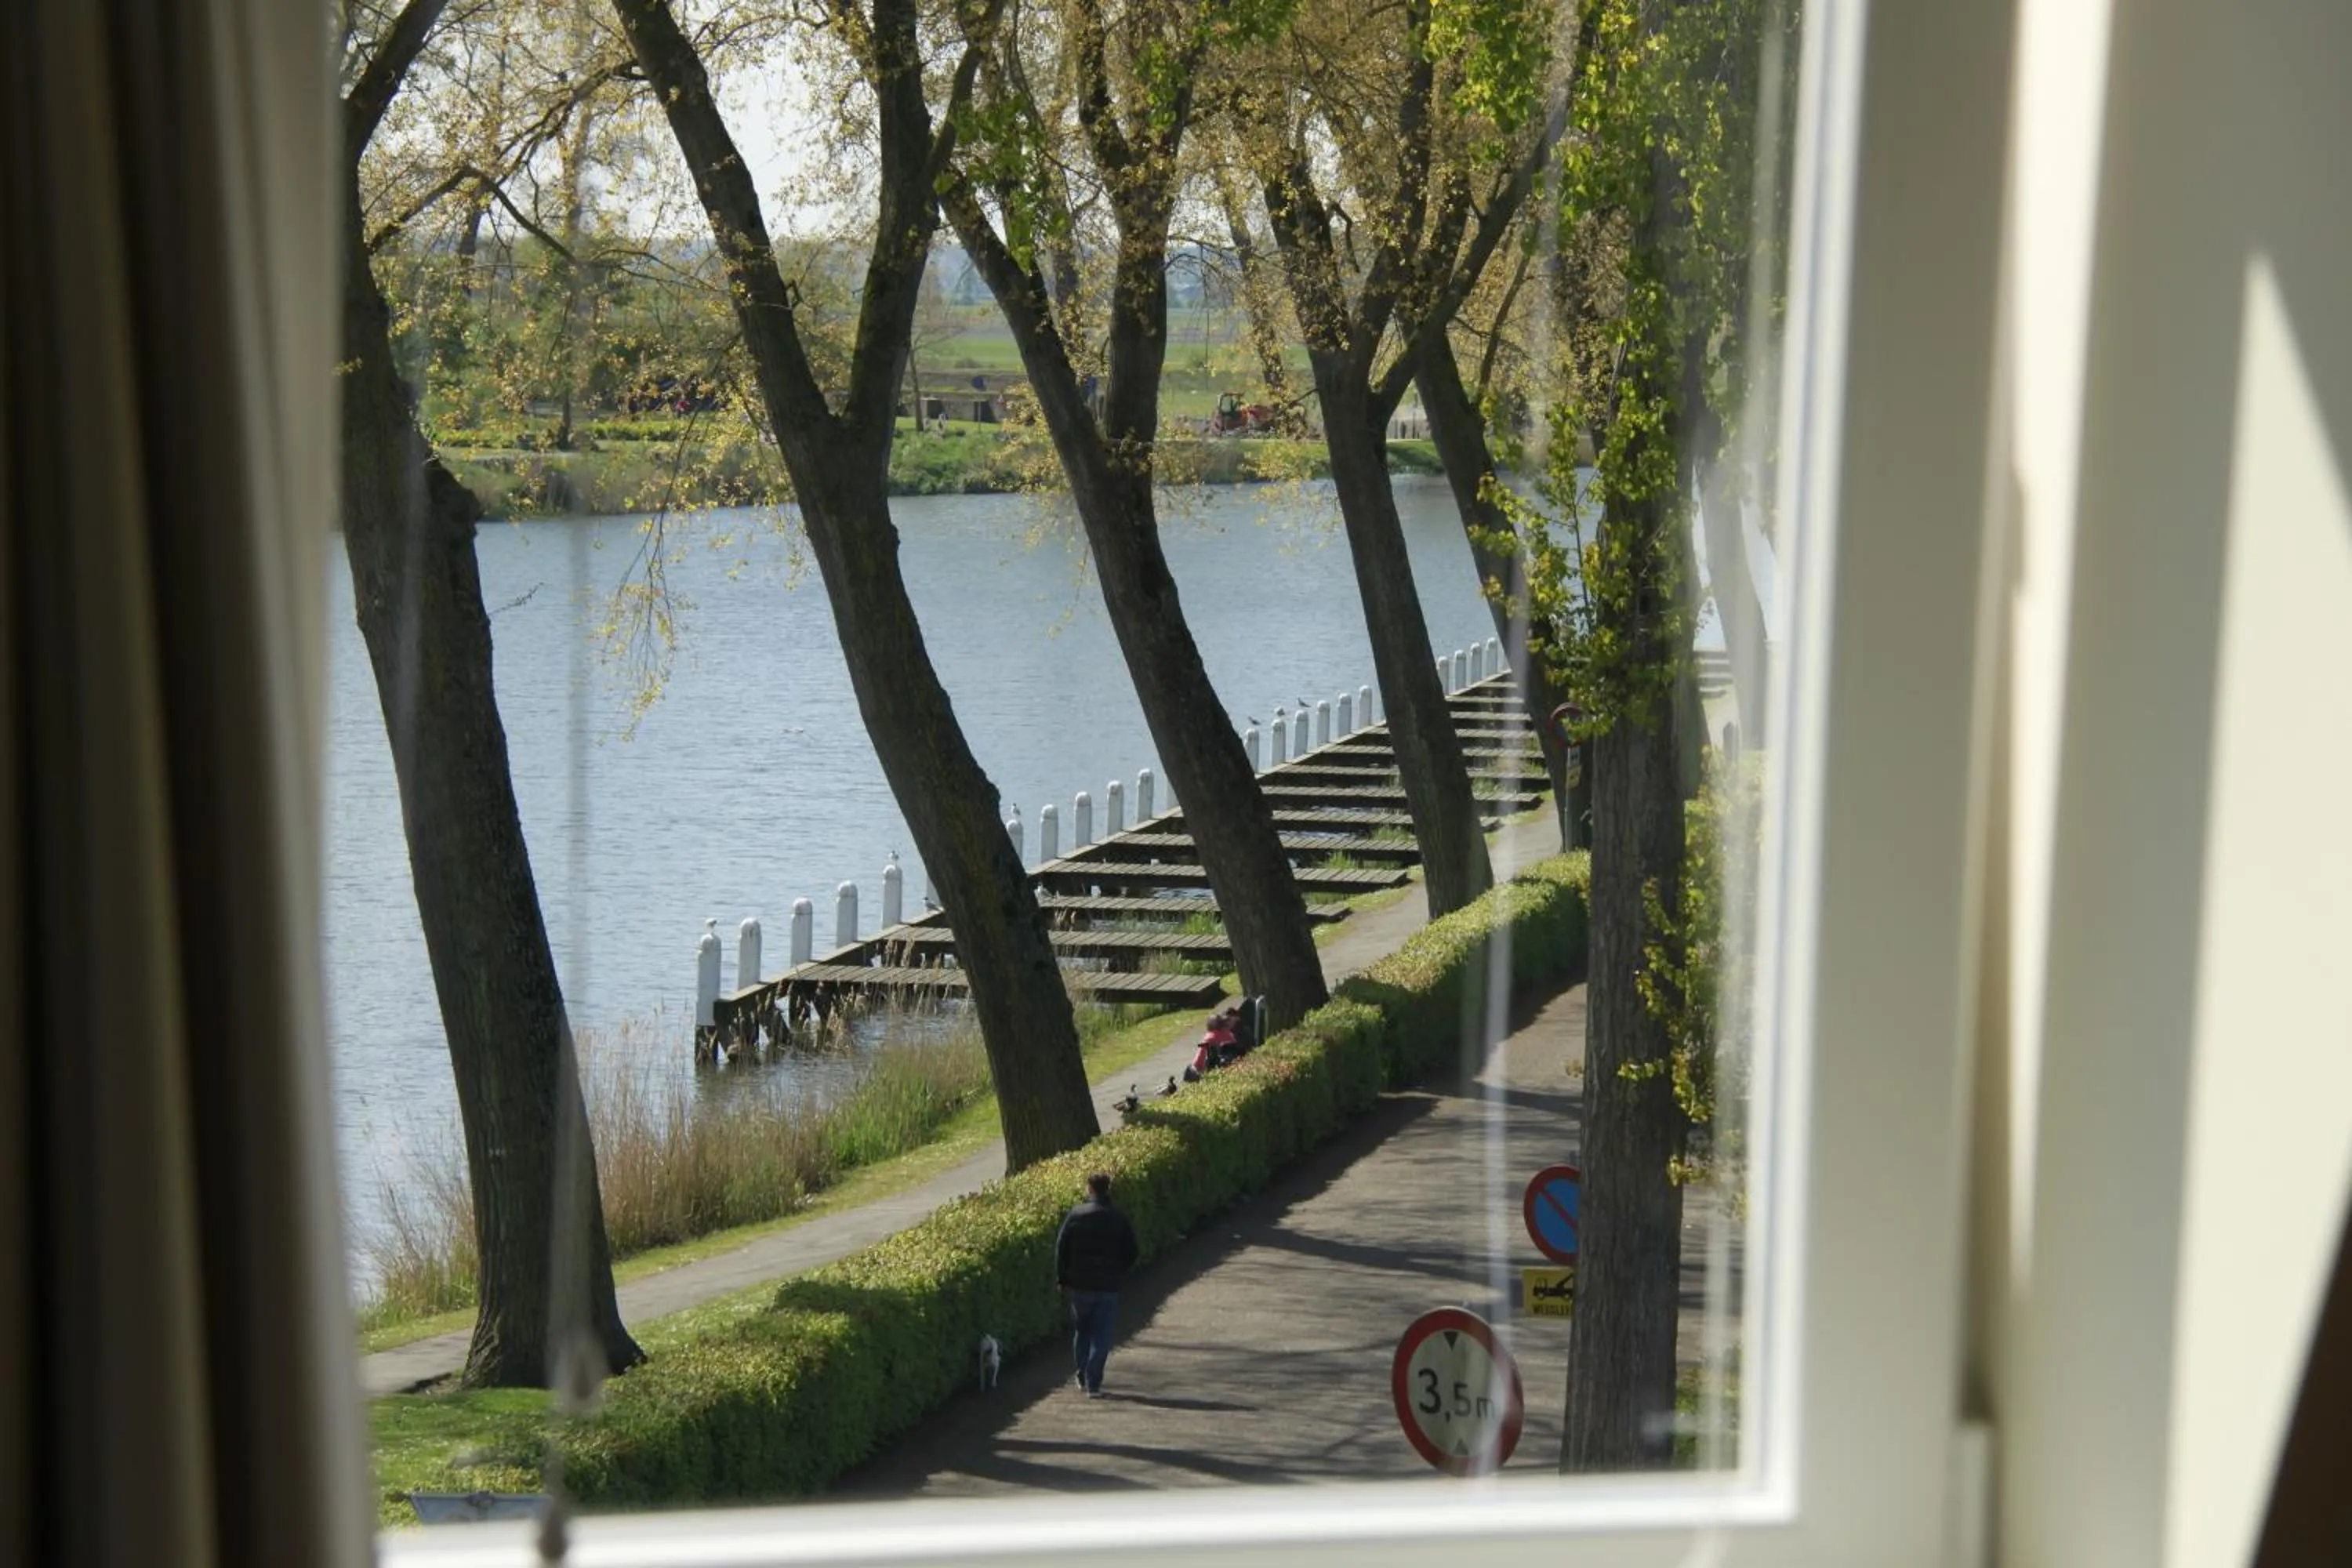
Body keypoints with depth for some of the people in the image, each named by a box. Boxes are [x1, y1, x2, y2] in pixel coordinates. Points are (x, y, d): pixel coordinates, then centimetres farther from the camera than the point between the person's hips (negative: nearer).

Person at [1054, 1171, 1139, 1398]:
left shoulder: (1074, 1216, -4)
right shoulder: (1119, 1220, -3)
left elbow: (1061, 1249, -2)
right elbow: (1131, 1253, 1)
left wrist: (1062, 1280, 6)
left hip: (1079, 1285, 1)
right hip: (1108, 1287, -1)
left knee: (1081, 1330, 19)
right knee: (1101, 1336, 2)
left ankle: (1083, 1377, 26)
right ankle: (1093, 1384, -5)